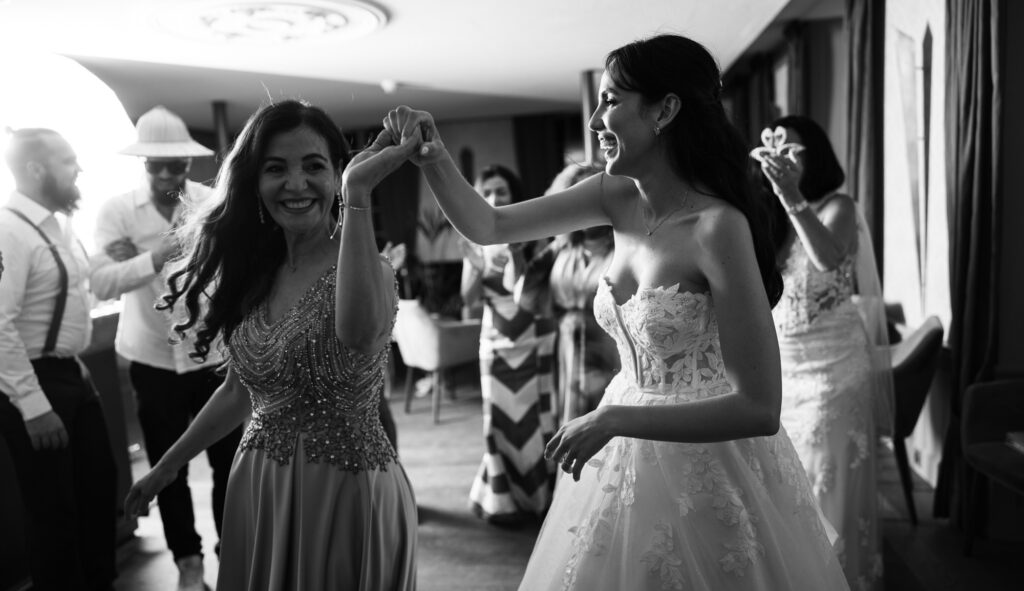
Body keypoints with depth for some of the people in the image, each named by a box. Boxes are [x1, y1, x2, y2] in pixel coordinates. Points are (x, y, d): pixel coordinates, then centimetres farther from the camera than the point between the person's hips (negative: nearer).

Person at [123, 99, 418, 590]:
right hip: (257, 492, 6)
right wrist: (166, 466, 20)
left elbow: (360, 331, -40)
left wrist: (358, 194, -40)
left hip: (348, 493, -5)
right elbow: (240, 390, 13)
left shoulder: (368, 267, -15)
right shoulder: (251, 274, 3)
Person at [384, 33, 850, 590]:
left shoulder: (718, 226, -24)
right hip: (627, 460, 6)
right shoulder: (618, 198, -5)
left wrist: (614, 419, -25)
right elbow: (488, 226, 2)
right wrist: (432, 157, -13)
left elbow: (760, 410, -25)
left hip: (706, 466, -6)